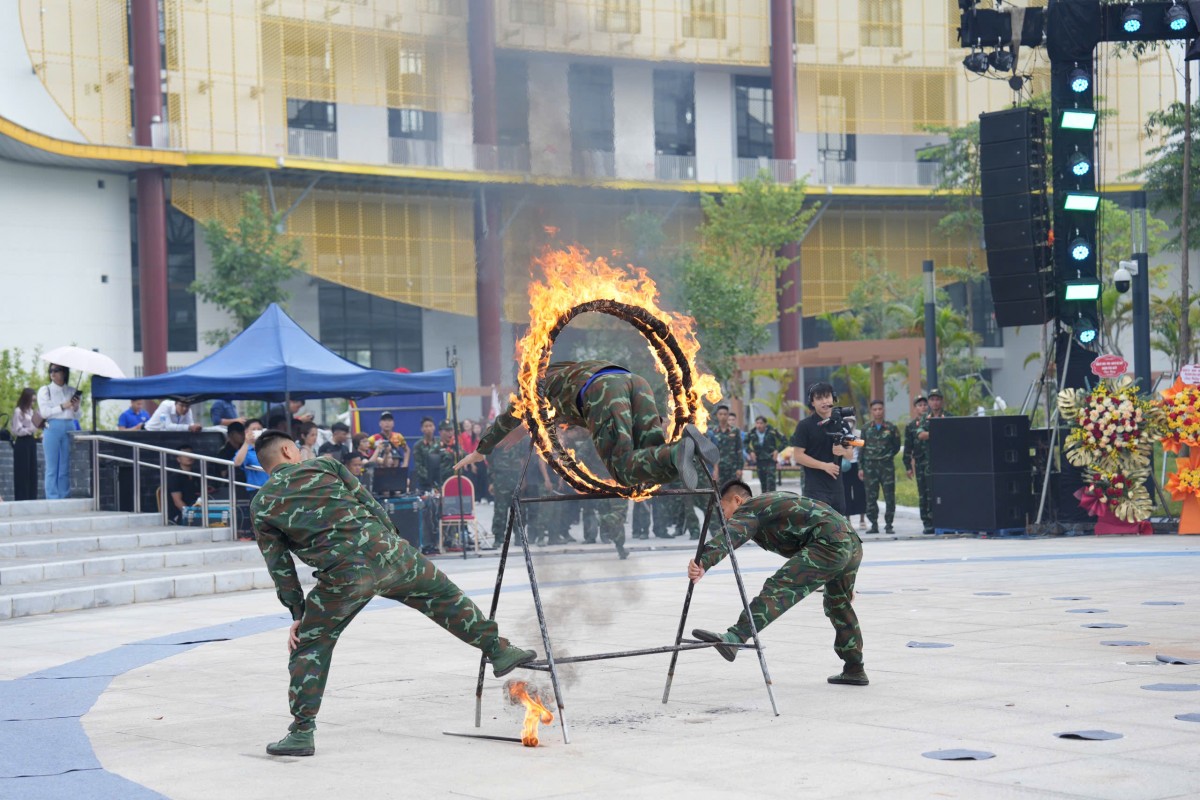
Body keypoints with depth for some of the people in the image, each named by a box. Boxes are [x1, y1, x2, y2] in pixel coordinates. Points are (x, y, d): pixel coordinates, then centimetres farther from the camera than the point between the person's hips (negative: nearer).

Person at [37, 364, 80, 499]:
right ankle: (52, 499, -3)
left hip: (69, 428, 3)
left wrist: (76, 408, -7)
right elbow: (44, 412, -5)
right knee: (52, 468, -4)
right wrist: (62, 407, -12)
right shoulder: (45, 390, 4)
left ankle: (65, 498, 7)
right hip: (53, 428, -2)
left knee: (66, 467, 3)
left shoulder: (72, 391, 11)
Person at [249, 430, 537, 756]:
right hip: (384, 551, 1)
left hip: (341, 575, -1)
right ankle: (498, 650, 28)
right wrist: (394, 540, 25)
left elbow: (279, 566, 12)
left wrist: (297, 614, 16)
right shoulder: (323, 466, 15)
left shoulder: (261, 506, 13)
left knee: (309, 648, 13)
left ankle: (302, 732, 8)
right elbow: (370, 503, 15)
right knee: (442, 593, 22)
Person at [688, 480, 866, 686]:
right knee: (839, 606, 26)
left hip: (828, 544, -9)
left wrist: (703, 563, -34)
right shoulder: (774, 501, 32)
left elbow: (729, 537, -17)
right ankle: (854, 670, 37)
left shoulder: (748, 509, 4)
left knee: (779, 587, -21)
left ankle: (735, 637, -39)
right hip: (853, 543, 9)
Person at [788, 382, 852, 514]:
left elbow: (850, 453, 17)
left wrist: (843, 451, -7)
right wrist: (824, 465, -17)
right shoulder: (805, 425, -5)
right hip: (815, 488, -6)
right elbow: (798, 455, -9)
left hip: (837, 486, 6)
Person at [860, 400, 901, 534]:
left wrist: (888, 456, -1)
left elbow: (897, 447, 10)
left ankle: (889, 525, 4)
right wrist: (861, 467, 5)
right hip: (870, 466, 1)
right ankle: (874, 524, 8)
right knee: (871, 497, 1)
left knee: (889, 497, -3)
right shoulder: (866, 428, 8)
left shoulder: (891, 428, 3)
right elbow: (862, 449, 9)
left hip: (887, 466, -1)